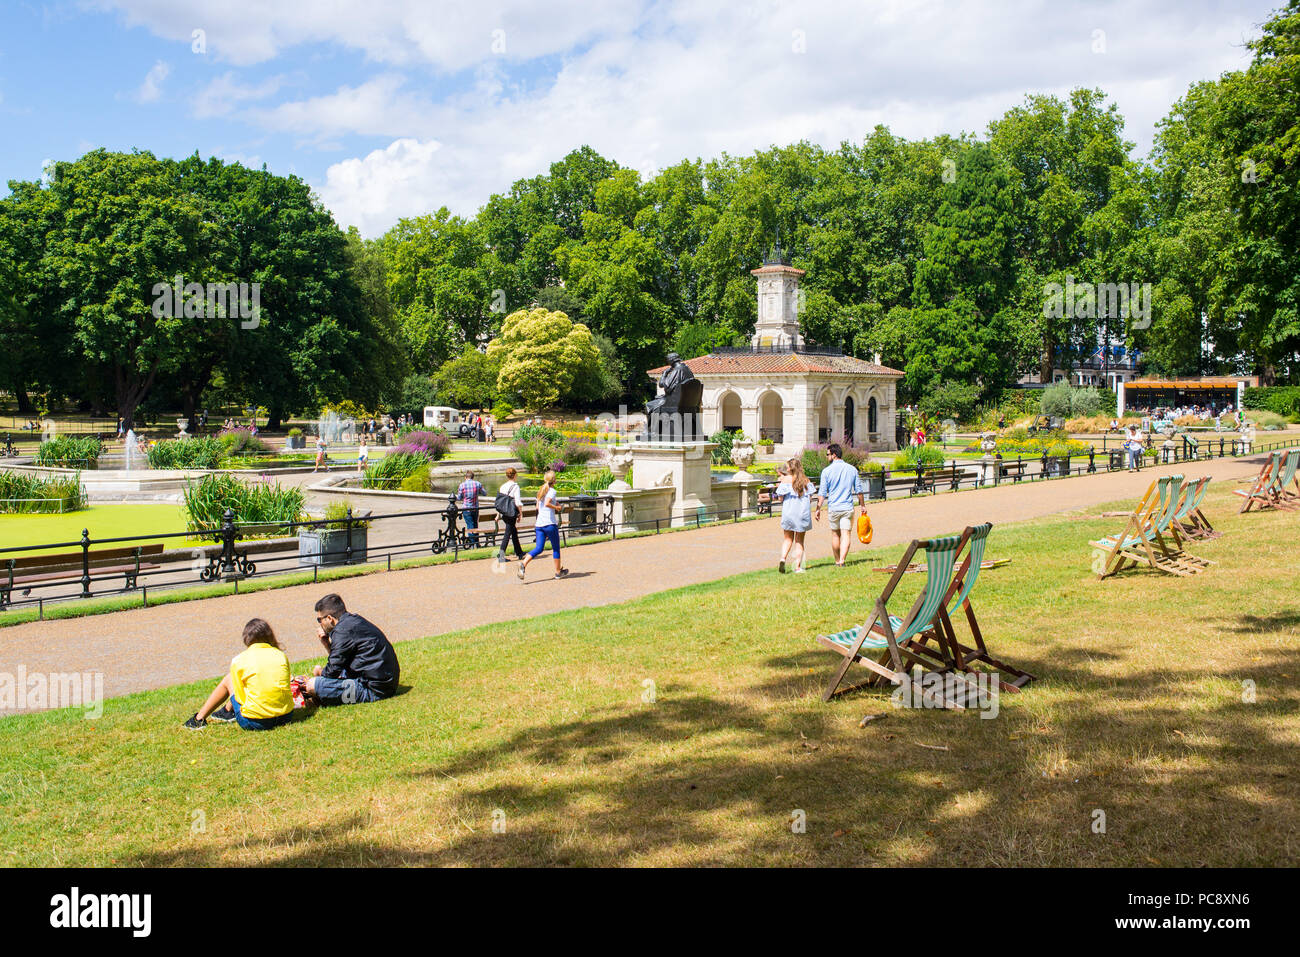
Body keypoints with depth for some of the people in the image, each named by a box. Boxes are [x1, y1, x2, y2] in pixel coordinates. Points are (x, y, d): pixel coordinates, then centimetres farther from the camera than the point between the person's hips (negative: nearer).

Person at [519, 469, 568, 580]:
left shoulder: (541, 491, 14)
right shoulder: (552, 491, -8)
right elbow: (547, 504, -23)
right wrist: (557, 507, -8)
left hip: (539, 524, 6)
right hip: (550, 523, -6)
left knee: (538, 548, 3)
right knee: (556, 548, 10)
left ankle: (523, 564, -19)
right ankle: (558, 571, 19)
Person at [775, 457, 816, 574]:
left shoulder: (787, 479, -4)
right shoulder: (806, 480, 3)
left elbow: (781, 498, -7)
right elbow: (810, 498, 1)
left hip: (789, 511, -1)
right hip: (803, 512, 1)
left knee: (787, 539, 11)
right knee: (799, 541, 11)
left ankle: (783, 558, -13)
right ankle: (798, 566, 6)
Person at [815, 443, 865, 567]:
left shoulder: (827, 471, -5)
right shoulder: (852, 469, 3)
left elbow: (822, 493, -5)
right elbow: (858, 490, 8)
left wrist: (818, 509, 3)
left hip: (833, 508, -1)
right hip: (848, 507, 1)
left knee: (835, 534, 14)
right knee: (846, 535, -1)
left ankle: (837, 561, 22)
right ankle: (842, 560, -15)